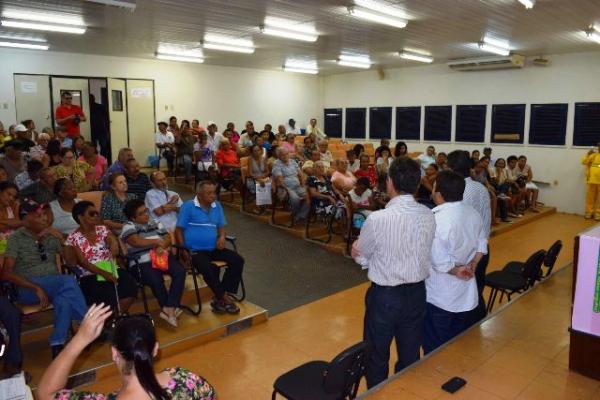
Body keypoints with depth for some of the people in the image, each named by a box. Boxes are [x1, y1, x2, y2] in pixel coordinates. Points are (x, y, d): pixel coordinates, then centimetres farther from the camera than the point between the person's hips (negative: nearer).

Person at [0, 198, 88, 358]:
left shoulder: (51, 236, 11)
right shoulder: (16, 239, -3)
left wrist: (61, 237, 0)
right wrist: (36, 288, -21)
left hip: (54, 287, 4)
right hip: (27, 290, -4)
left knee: (64, 301, -34)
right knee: (69, 281, -33)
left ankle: (57, 347, -27)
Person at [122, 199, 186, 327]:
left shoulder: (155, 223, 18)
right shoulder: (129, 227, 1)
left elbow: (168, 238, 11)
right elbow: (137, 241, -17)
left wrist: (162, 246, -12)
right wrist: (157, 241, -5)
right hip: (142, 262, -5)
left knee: (180, 271, -23)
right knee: (156, 280, -33)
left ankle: (168, 309, -23)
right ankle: (172, 308, -10)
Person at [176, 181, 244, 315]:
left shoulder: (217, 206, 8)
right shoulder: (188, 206, -7)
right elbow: (179, 230, -6)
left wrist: (222, 236, -6)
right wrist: (184, 252, -15)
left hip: (213, 249, 6)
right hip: (195, 250, -6)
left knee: (238, 260, -11)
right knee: (210, 269, -33)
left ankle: (220, 298, -8)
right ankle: (224, 298, -10)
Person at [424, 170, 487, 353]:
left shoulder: (436, 221, -28)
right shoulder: (473, 214, -2)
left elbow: (441, 263, -27)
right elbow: (482, 244, 9)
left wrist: (456, 271, -9)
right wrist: (472, 266, 0)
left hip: (439, 298, -7)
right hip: (466, 294, 7)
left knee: (435, 350, 11)